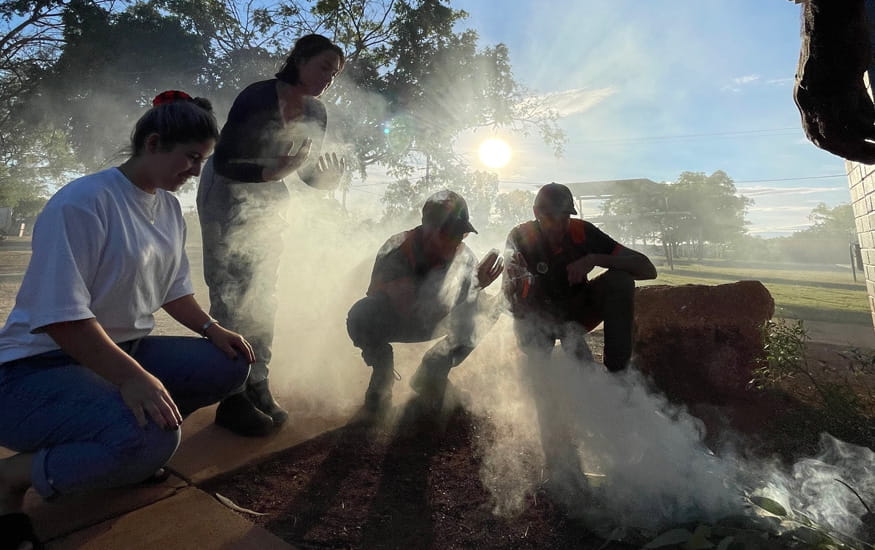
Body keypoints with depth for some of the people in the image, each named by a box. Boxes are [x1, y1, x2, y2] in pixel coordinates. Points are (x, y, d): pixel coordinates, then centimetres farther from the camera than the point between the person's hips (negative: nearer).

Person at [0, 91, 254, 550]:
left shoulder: (168, 207, 7)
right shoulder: (82, 202, -19)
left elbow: (173, 289, 14)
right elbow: (59, 315, -24)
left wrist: (212, 329, -2)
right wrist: (130, 377, -31)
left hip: (127, 354, 9)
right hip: (40, 367, -8)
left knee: (229, 366, -8)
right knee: (150, 439, -33)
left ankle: (137, 440, 7)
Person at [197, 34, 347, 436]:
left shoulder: (315, 112, -2)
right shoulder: (257, 97, -22)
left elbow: (307, 172, 4)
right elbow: (222, 164, -23)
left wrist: (328, 178, -17)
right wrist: (274, 171, -35)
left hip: (270, 203, 7)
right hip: (226, 198, -6)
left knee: (262, 296, 7)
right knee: (233, 296, -6)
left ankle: (256, 387, 17)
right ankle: (231, 399, 3)